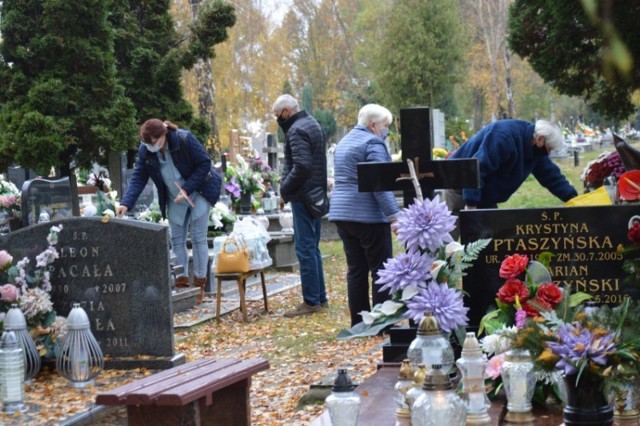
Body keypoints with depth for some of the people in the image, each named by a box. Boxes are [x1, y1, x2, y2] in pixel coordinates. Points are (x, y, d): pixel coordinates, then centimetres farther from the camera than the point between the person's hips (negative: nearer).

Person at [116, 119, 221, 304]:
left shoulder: (185, 139, -26)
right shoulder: (145, 150, -13)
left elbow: (204, 164, -19)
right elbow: (138, 177, -13)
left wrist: (186, 189, -24)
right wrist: (126, 203, -27)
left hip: (198, 193, -4)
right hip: (174, 199, 5)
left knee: (198, 239, -3)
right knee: (176, 240, 4)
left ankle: (199, 286, 5)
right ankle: (181, 284, 12)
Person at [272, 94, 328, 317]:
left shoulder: (297, 130, -15)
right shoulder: (312, 124, 16)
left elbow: (301, 166, -25)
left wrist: (285, 188, -13)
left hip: (303, 196, -10)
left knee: (305, 249, -6)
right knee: (312, 247, 16)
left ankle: (311, 301, -3)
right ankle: (320, 297, 21)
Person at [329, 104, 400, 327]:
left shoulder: (344, 142, 19)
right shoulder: (373, 143, -10)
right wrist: (394, 214, -20)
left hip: (342, 214, 9)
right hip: (368, 216, -9)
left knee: (356, 269, 10)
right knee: (380, 269, -3)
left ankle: (358, 322, 11)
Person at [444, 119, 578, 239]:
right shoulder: (505, 137, -31)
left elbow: (552, 175, 10)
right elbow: (476, 169, -34)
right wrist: (471, 203, -34)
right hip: (461, 186, -9)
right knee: (449, 237, -11)